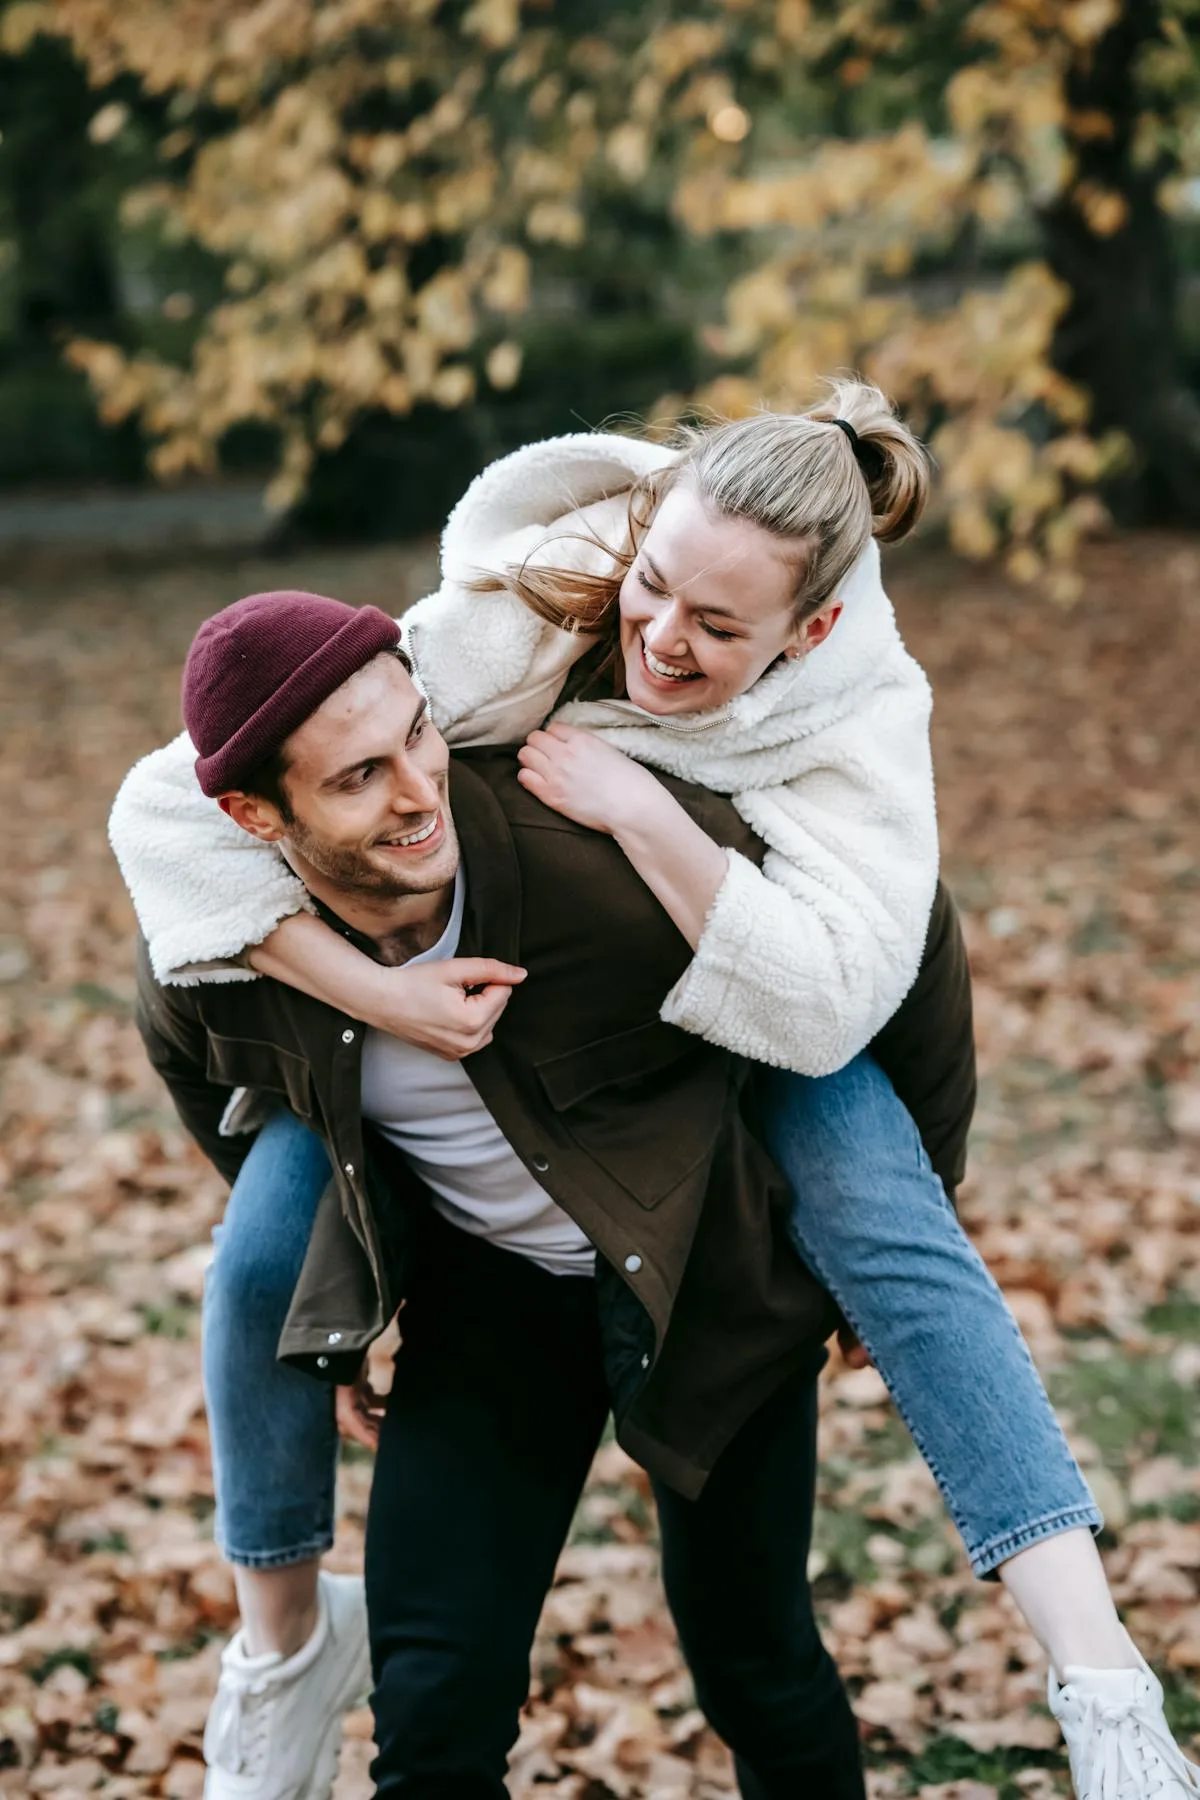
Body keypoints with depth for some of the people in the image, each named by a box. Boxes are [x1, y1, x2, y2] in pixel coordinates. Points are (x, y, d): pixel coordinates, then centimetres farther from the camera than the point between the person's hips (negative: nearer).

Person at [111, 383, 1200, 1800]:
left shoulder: (858, 710, -29)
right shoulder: (508, 624, -33)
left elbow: (831, 1002, -41)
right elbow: (170, 803, -33)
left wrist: (645, 813, -48)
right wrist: (378, 996, -43)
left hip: (735, 1011, 0)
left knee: (883, 1215, -25)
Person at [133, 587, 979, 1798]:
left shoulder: (605, 857, -34)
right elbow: (192, 1058, 8)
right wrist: (310, 1237, 18)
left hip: (704, 1276, -2)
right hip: (483, 1290, 2)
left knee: (754, 1660, 11)